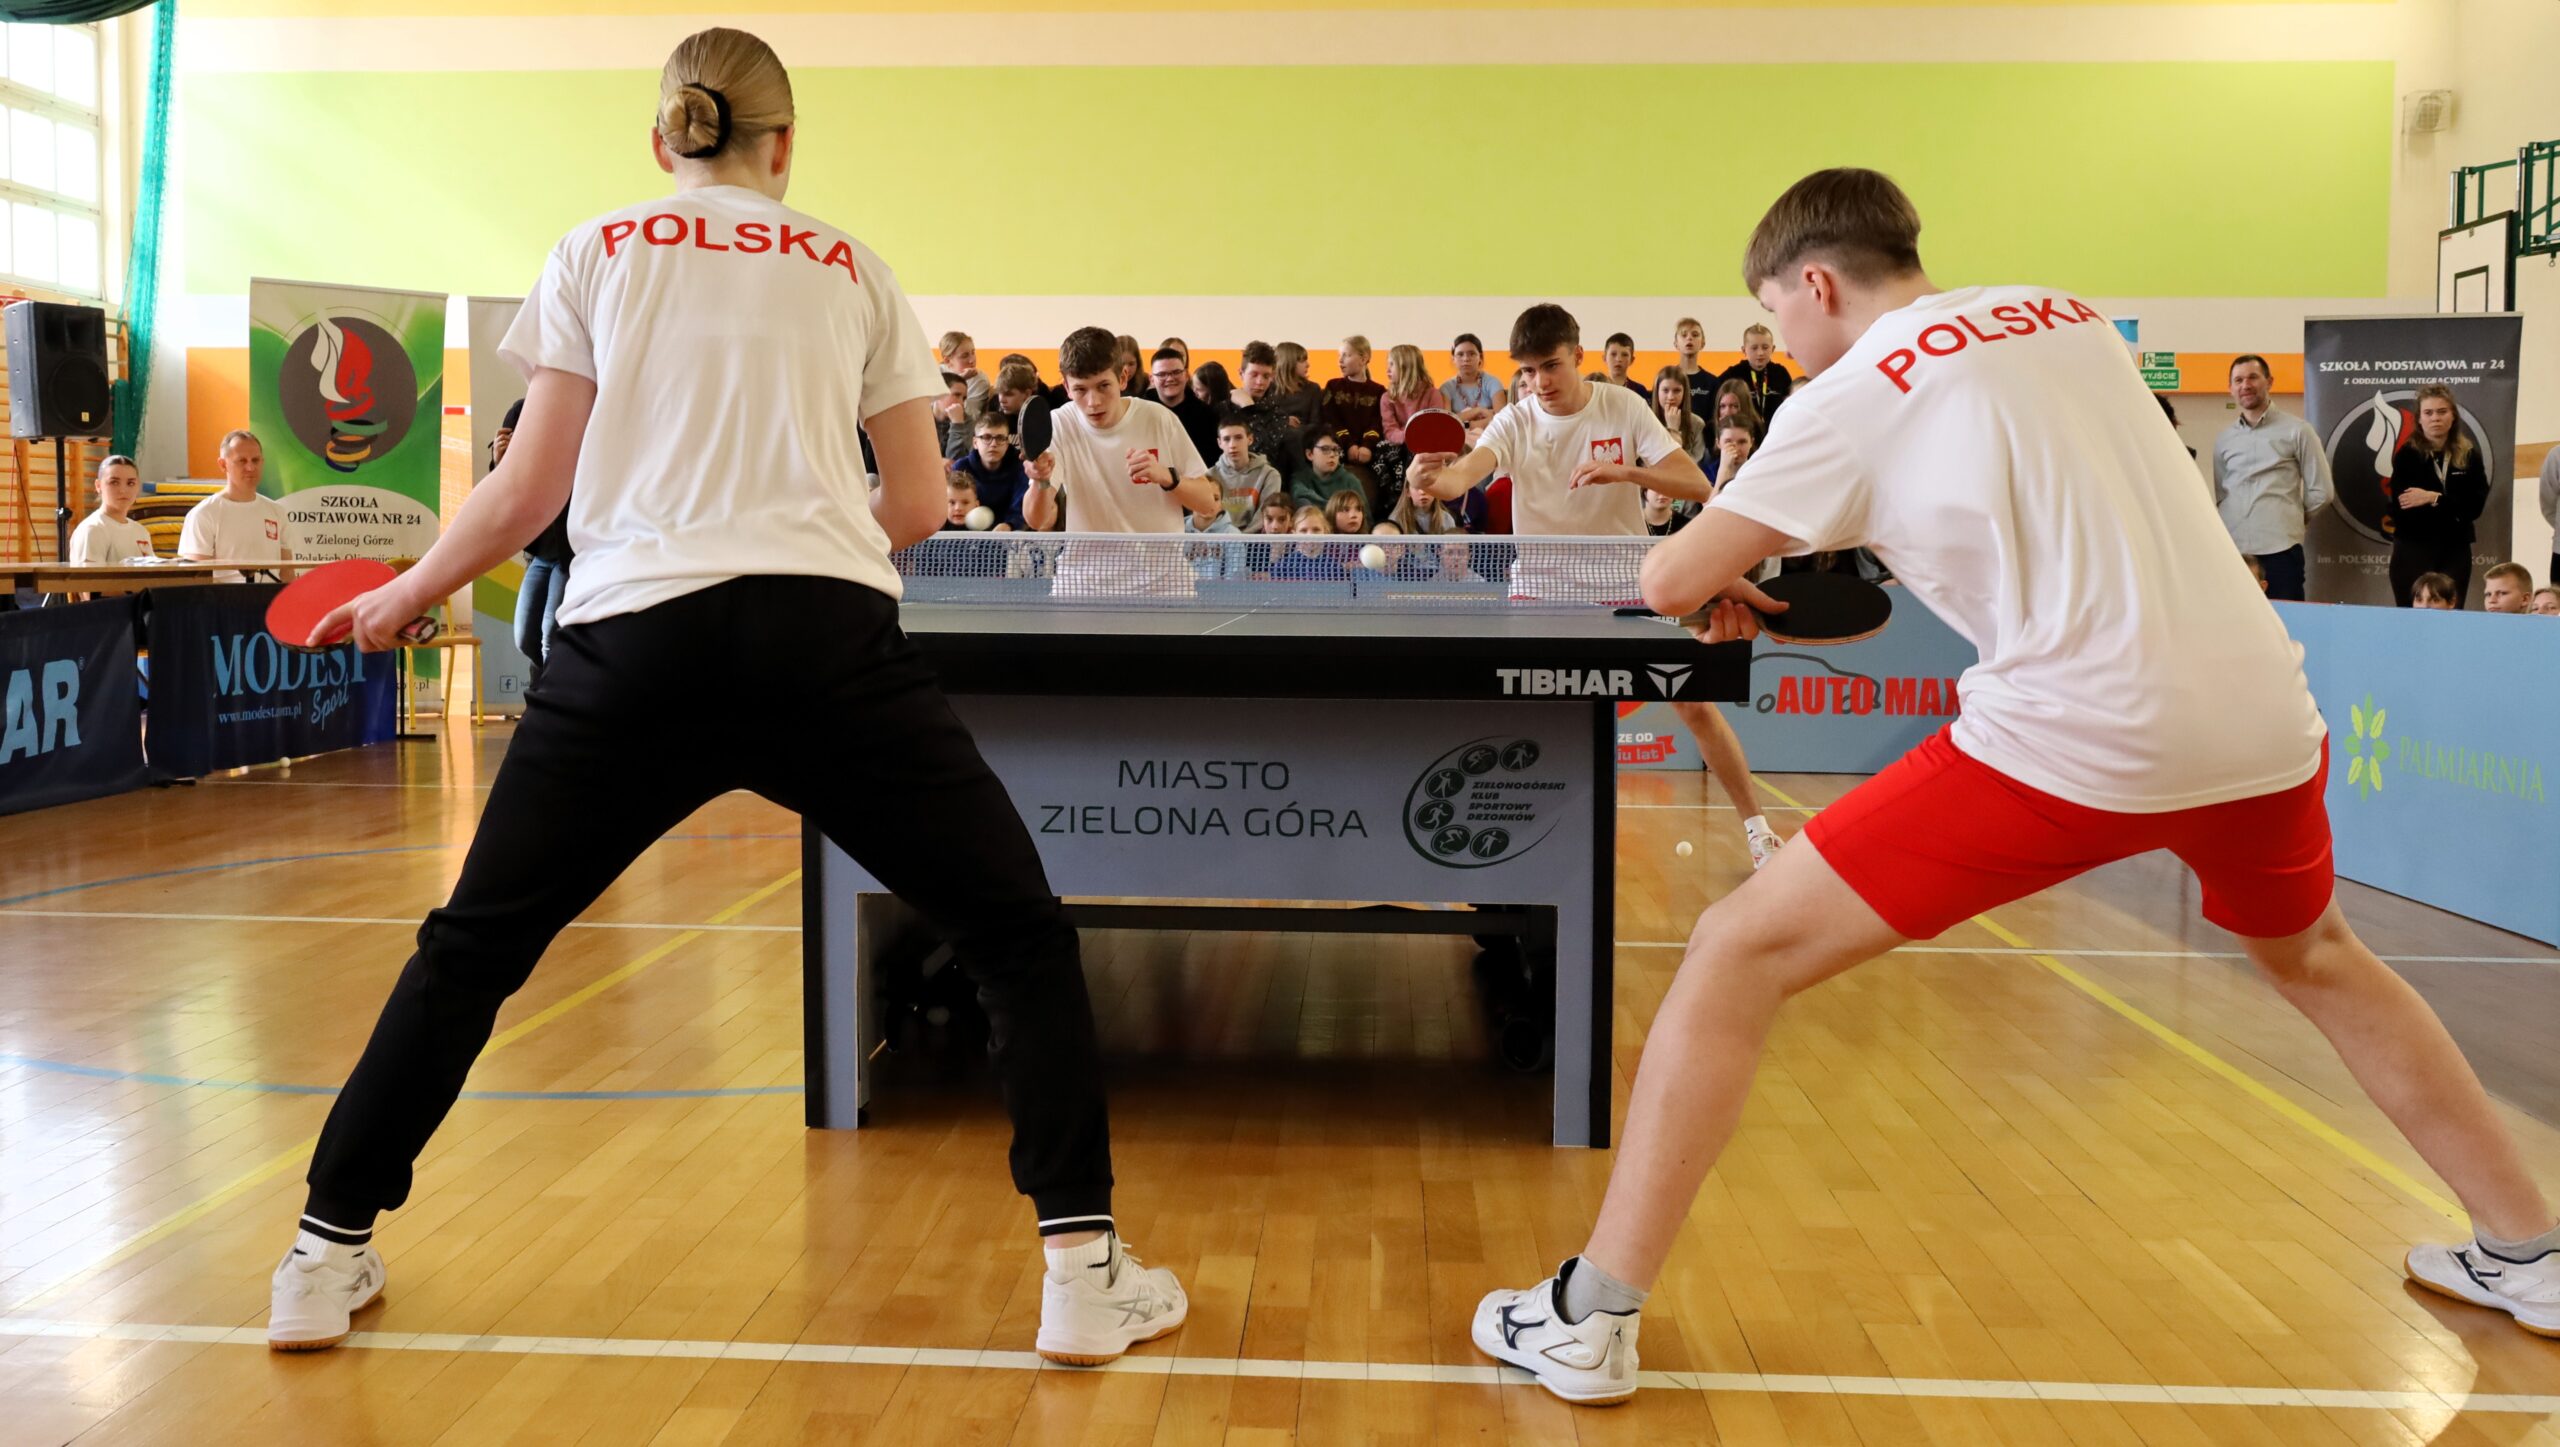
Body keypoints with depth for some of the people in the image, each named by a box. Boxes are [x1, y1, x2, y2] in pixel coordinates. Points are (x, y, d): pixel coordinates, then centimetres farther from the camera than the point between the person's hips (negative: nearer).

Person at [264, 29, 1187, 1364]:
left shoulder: (596, 252, 16)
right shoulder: (854, 272, 18)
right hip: (828, 641, -1)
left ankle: (327, 1257, 27)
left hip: (632, 637, 1)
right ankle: (1083, 1274, 4)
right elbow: (917, 500, 13)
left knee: (472, 946, 19)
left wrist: (406, 593, 26)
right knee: (1020, 936, 10)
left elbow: (534, 486, 11)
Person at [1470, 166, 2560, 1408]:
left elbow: (1670, 583, -2)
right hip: (2262, 705, 7)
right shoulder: (2070, 316, 17)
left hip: (2077, 733, -7)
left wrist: (1721, 584, 21)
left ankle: (1592, 1318, -1)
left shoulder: (1853, 396, 0)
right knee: (2316, 958, 37)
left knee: (1737, 953, 0)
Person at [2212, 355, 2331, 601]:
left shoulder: (2296, 431, 3)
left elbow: (2320, 491, 5)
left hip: (2280, 548, -3)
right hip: (2231, 549, 3)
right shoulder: (2224, 439, 15)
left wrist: (2290, 519, 13)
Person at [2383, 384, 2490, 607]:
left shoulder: (2469, 456, 6)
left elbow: (2474, 506, -4)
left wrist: (2434, 499, -15)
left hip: (2456, 551, 3)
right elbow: (2402, 510, -12)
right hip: (2412, 551, -3)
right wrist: (2452, 510, -9)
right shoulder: (2406, 455, -3)